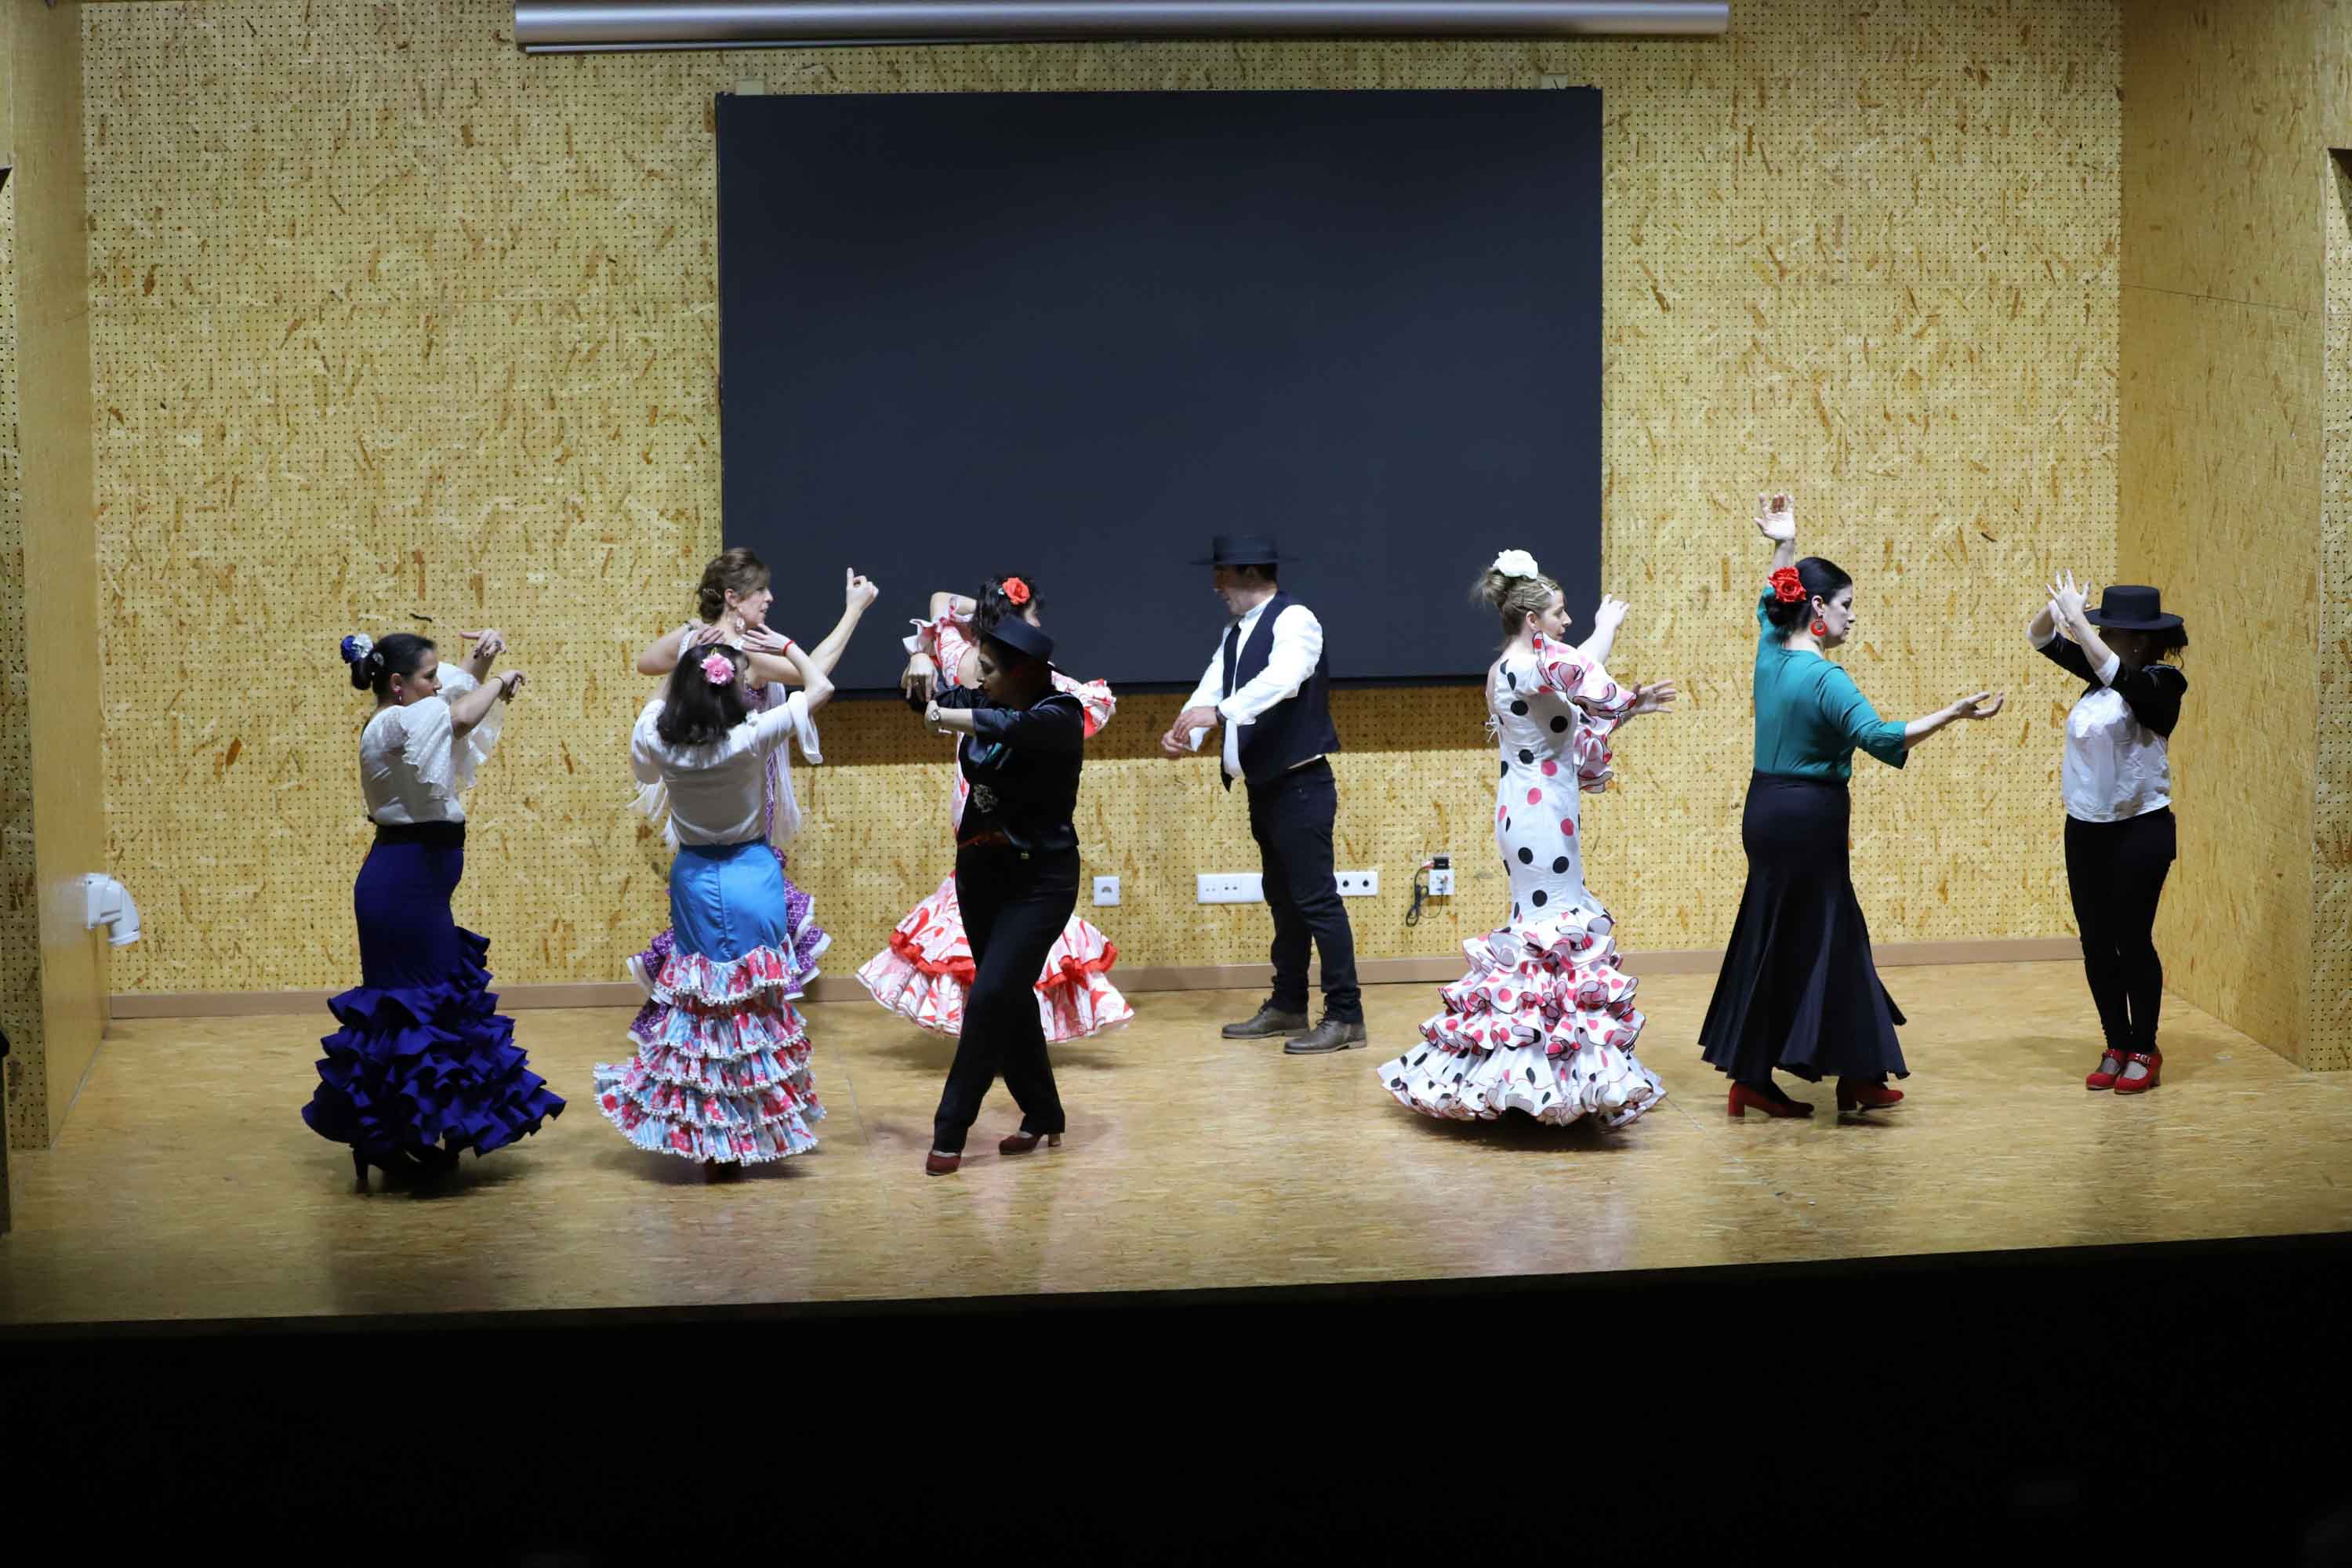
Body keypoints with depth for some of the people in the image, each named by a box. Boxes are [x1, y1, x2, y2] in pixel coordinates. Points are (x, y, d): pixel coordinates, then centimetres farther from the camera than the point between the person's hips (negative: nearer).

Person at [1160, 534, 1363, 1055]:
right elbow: (1212, 686, 5)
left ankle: (1345, 1016, -6)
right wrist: (1186, 731, -15)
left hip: (1301, 785, -9)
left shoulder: (1295, 621, -12)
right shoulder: (1236, 632, 14)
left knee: (1316, 898, -9)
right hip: (1264, 786, 9)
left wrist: (1218, 711, -42)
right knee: (1282, 899, 15)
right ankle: (1287, 1007, 23)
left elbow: (1280, 679, -31)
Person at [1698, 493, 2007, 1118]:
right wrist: (1954, 714, -31)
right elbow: (1880, 737, -30)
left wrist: (1784, 546, 31)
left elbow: (1772, 605, 29)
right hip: (1808, 817, -8)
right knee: (1814, 943, -3)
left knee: (1774, 943, 11)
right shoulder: (1825, 679, -18)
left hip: (1767, 810, 8)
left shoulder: (1771, 654, 6)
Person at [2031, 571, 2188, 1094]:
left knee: (2133, 940, 0)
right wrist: (2056, 605, -12)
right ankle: (2117, 1048, 19)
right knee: (2096, 943, 9)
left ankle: (2144, 1051, 12)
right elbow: (2039, 638, 10)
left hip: (2139, 830, -7)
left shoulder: (2160, 683, -12)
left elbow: (2116, 673, -34)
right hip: (2085, 829, 7)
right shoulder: (2099, 673, 6)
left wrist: (2075, 617, -30)